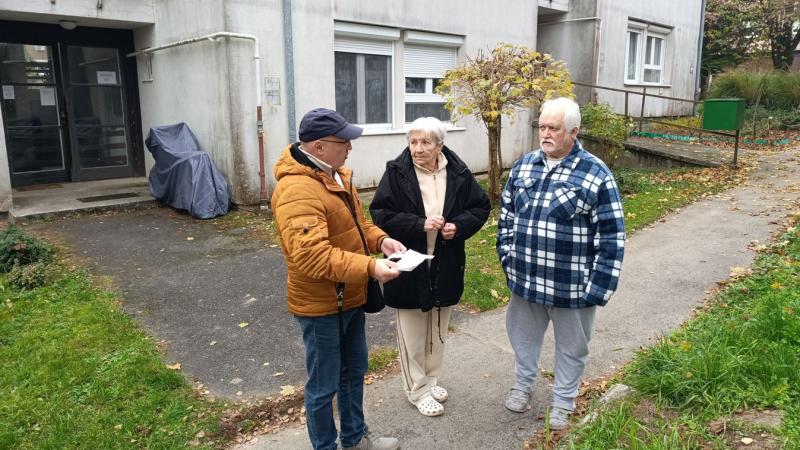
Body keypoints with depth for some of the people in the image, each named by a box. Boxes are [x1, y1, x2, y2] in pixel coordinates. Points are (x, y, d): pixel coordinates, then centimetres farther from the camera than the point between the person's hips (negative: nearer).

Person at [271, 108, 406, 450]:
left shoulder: (334, 174, 6)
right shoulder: (297, 190, -27)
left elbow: (356, 222, 16)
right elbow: (312, 255, -34)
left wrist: (380, 240, -4)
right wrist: (369, 267, -36)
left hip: (350, 298, 10)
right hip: (319, 305, -10)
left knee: (354, 372, 24)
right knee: (324, 386, 9)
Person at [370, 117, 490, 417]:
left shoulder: (458, 172, -4)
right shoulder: (397, 172, -12)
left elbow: (480, 207, 4)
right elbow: (380, 214, -14)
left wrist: (458, 226, -15)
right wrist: (419, 225, -25)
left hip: (445, 265, 4)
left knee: (438, 330, 19)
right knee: (413, 333, 9)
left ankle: (431, 379, 40)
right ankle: (417, 390, 27)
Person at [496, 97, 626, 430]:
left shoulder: (596, 175, -13)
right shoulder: (523, 166, 2)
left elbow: (611, 238, -13)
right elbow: (506, 213, 12)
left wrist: (598, 287, -15)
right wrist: (507, 258, 7)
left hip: (572, 285, -4)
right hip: (525, 279, 4)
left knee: (571, 346, 16)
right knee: (524, 335, 22)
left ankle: (563, 402, 38)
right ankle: (522, 385, 46)